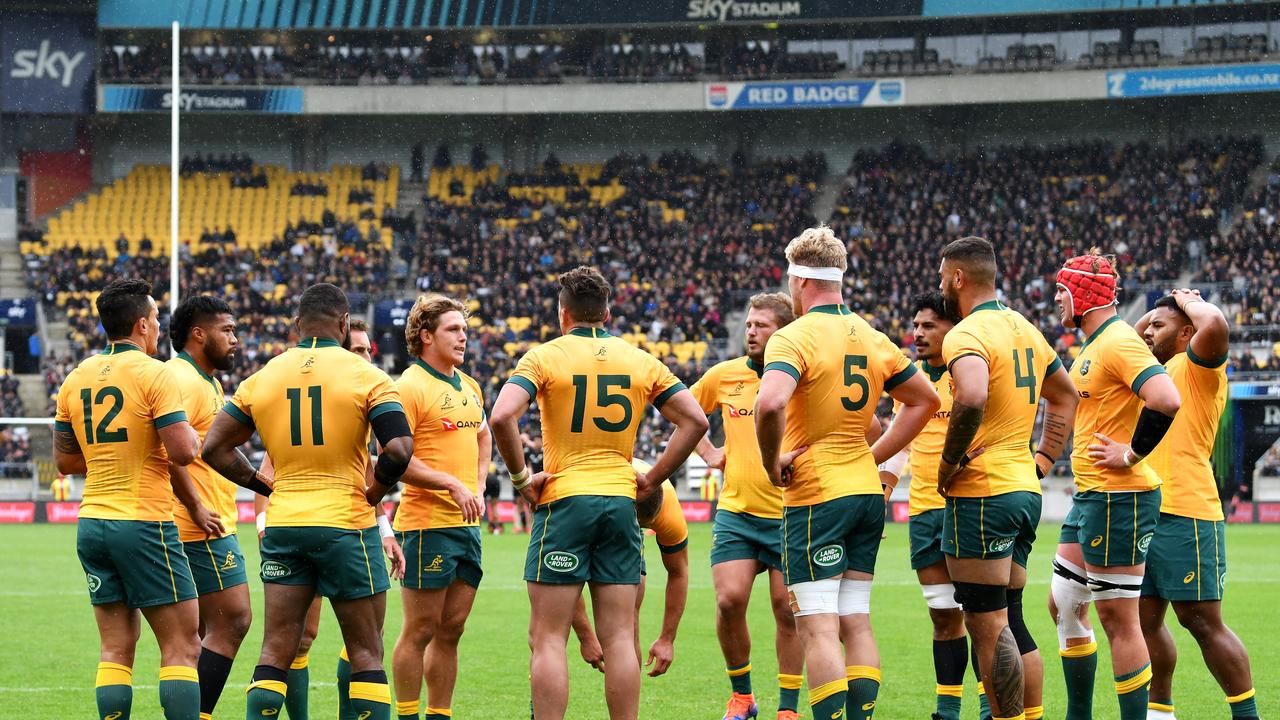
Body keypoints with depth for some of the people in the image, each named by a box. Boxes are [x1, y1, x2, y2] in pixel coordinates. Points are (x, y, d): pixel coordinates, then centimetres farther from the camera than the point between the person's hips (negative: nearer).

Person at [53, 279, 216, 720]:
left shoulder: (77, 378, 9)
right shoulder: (154, 373, -10)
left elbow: (64, 460, 15)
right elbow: (182, 452, -17)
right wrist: (193, 434, 4)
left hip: (92, 524, 7)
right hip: (144, 523, -7)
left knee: (115, 649, 7)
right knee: (182, 647, -3)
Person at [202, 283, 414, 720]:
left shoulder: (264, 376, 6)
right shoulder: (365, 375, -6)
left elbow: (215, 449, 7)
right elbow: (399, 449, -17)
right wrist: (376, 492, 0)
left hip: (282, 526, 4)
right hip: (346, 524, -3)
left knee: (275, 653, 5)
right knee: (366, 653, 3)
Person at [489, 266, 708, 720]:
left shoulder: (545, 356, -3)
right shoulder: (640, 361, 9)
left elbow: (502, 416, -17)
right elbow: (694, 420, 6)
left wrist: (521, 477, -6)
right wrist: (652, 479, 9)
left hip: (564, 500, -3)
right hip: (620, 502, 4)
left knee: (547, 638, -1)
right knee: (619, 639, 4)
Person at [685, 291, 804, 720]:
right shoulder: (724, 376, 4)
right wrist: (707, 451, 10)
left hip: (790, 514, -2)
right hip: (735, 512, 2)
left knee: (788, 611, 0)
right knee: (729, 600, -11)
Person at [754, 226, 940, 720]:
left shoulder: (794, 337, -12)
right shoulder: (872, 338, 10)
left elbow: (770, 404, -30)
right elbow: (924, 400, 20)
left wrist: (772, 463, -14)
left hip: (816, 496, -7)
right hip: (867, 493, 7)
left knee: (817, 628, -8)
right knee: (855, 623, 10)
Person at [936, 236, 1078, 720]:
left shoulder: (966, 335, -13)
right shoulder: (1024, 329, 16)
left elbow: (972, 396, -33)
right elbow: (1065, 396, 29)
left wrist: (950, 460, -20)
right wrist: (1041, 461, 24)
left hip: (981, 494, -9)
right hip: (1024, 491, 9)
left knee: (987, 625, -7)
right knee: (1009, 620, 13)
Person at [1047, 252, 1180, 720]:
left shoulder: (1118, 342, -16)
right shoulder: (1093, 346, 15)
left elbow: (1166, 401, -28)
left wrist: (1132, 453, -21)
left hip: (1118, 500, -11)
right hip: (1090, 497, 11)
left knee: (1118, 618, -7)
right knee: (1064, 605, 15)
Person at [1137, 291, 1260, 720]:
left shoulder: (1197, 367, -4)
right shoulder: (1159, 372, 22)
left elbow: (1215, 327, -25)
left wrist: (1189, 302, -6)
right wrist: (1155, 312, 23)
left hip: (1185, 516, -9)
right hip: (1146, 515, 9)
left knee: (1203, 623, -9)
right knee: (1145, 620, 11)